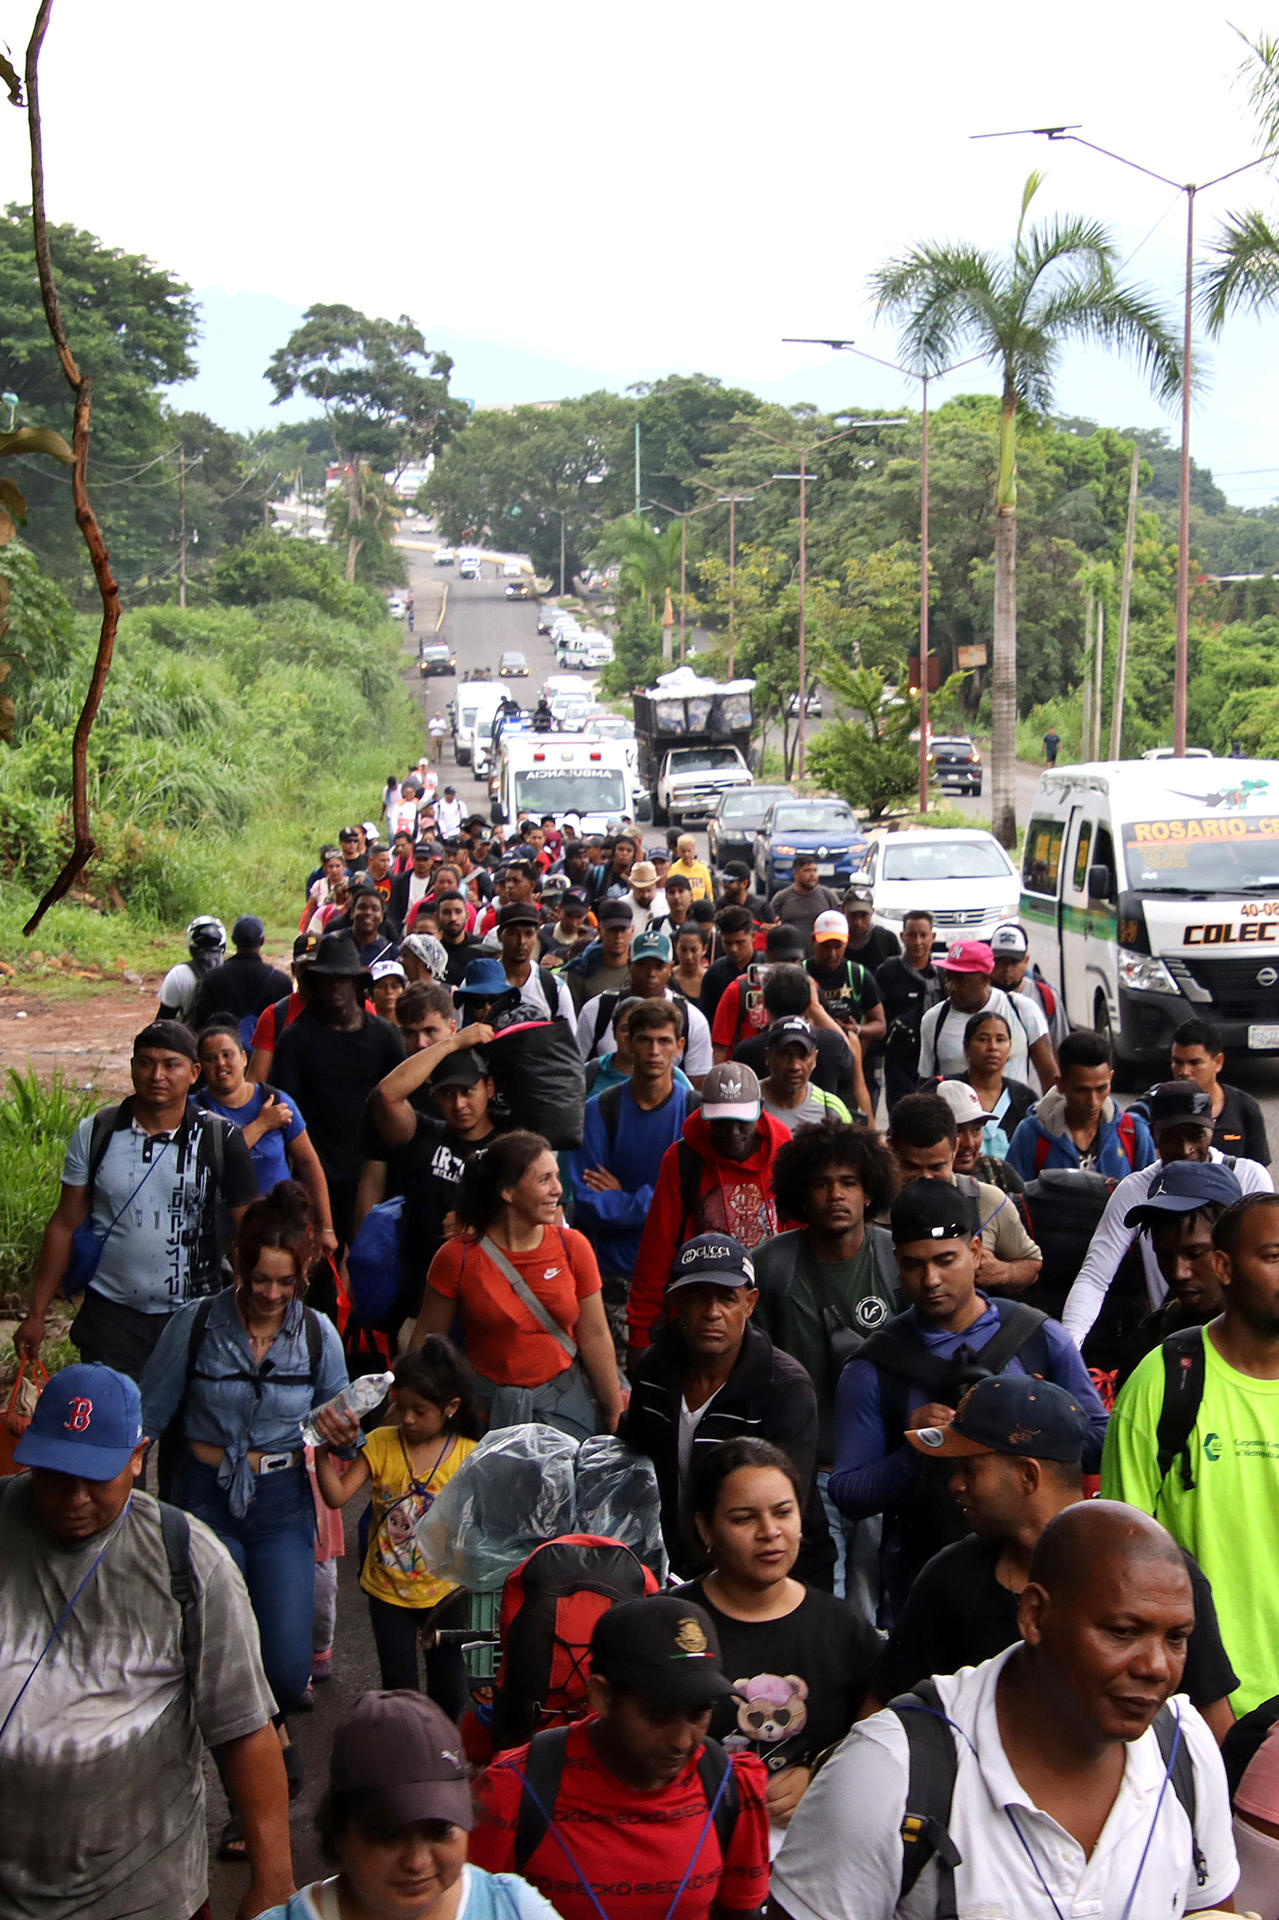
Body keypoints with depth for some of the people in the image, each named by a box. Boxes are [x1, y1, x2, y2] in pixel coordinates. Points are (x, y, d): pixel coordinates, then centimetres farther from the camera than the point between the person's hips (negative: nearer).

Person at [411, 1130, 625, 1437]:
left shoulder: (573, 1247, -2)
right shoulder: (458, 1257, -8)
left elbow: (595, 1337, 3)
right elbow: (426, 1338, -1)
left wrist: (616, 1414, 5)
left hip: (563, 1400, 2)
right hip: (486, 1408, -2)